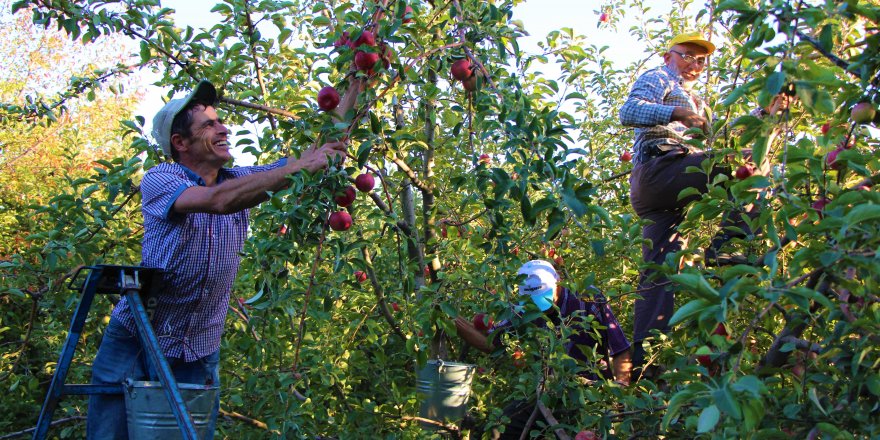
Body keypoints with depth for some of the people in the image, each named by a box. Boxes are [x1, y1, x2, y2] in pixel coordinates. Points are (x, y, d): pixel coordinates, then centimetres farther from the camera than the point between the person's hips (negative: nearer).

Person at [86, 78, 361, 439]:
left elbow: (326, 147, 2)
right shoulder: (159, 181, -13)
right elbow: (218, 200, -34)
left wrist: (356, 83, -3)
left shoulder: (240, 180, 3)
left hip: (200, 354, 4)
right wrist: (299, 167, -37)